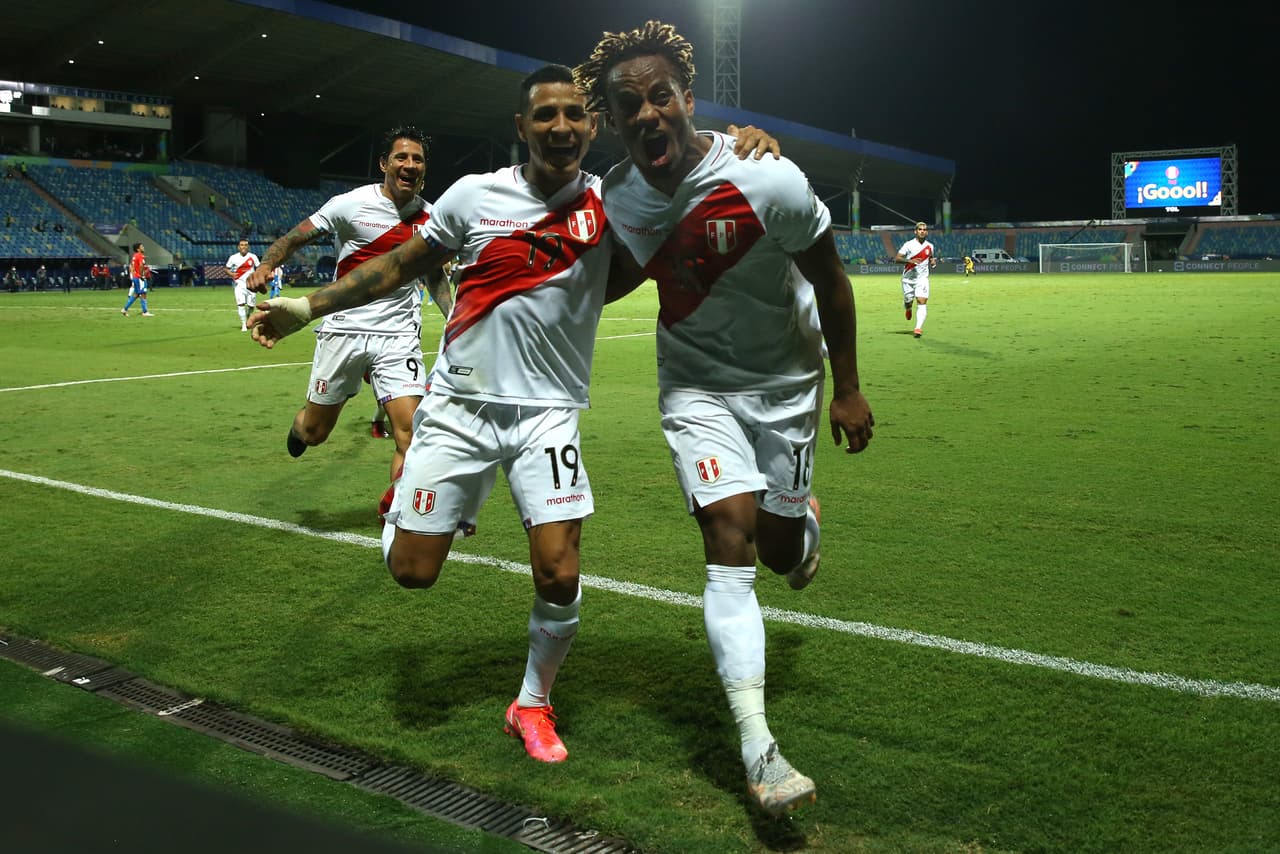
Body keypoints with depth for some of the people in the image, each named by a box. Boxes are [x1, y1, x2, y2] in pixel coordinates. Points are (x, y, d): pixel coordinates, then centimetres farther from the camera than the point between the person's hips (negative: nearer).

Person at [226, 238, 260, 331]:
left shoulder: (253, 257, 0)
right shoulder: (233, 258, -2)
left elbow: (259, 268, 10)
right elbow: (227, 268, 8)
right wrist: (230, 274, -12)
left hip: (250, 284, 1)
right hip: (240, 283, -1)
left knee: (251, 305, 5)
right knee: (241, 303, -16)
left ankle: (248, 319, 35)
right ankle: (243, 325, -12)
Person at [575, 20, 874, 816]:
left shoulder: (766, 181, -24)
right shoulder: (616, 200, -12)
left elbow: (829, 277, -11)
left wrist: (847, 387, -5)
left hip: (786, 381, -1)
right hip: (698, 385, 1)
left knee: (779, 545, 7)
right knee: (730, 541, -14)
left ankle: (805, 517, 50)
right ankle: (758, 751, -11)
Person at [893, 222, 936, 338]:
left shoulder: (930, 246, 6)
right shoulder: (908, 245, -7)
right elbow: (896, 259, -13)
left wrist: (933, 261, 2)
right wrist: (910, 261, -28)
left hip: (922, 279, 1)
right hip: (908, 279, -1)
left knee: (922, 302, -15)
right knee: (908, 301, 10)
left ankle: (918, 328, -22)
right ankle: (908, 309, 50)